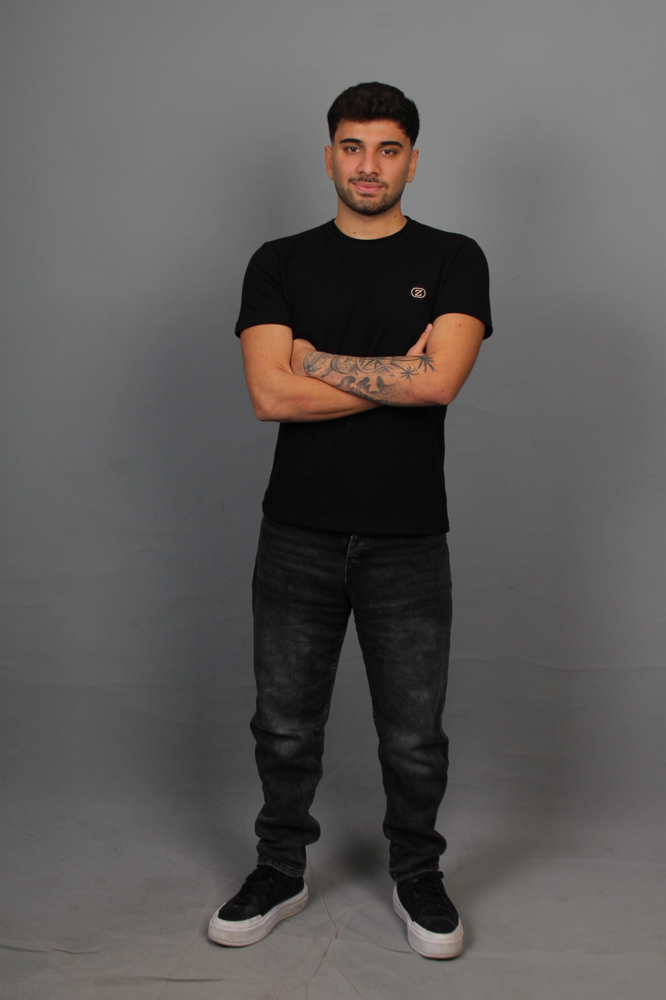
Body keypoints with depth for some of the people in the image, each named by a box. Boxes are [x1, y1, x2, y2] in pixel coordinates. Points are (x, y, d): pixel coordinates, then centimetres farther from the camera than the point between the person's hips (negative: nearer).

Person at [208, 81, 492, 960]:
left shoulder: (453, 261, 1)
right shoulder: (281, 264, 3)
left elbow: (439, 380, -17)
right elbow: (271, 395, -11)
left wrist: (319, 361, -9)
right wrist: (398, 374, -10)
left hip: (408, 540, -1)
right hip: (298, 535, 1)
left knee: (414, 736, 10)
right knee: (285, 725, 13)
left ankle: (418, 878, 33)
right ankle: (280, 874, 34)